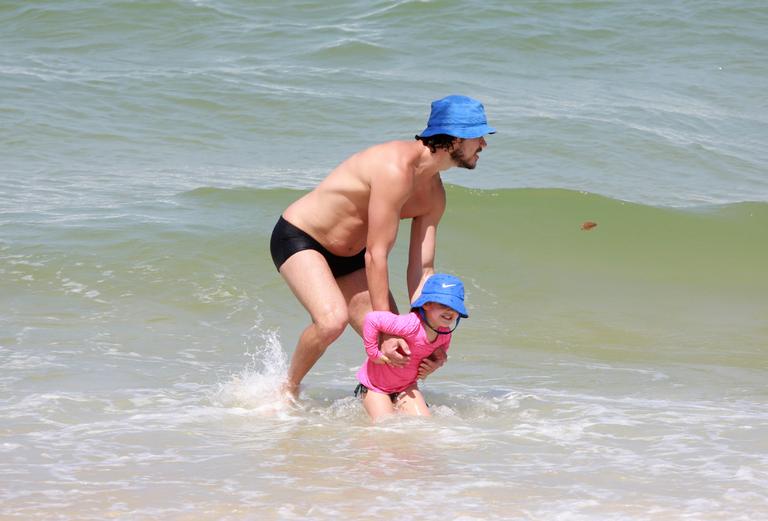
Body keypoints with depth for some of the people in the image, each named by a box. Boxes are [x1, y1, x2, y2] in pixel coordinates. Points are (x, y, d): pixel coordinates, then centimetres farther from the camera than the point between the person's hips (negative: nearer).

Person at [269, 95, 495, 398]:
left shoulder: (433, 194, -3)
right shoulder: (396, 168, -31)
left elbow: (421, 268, -3)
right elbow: (376, 254, -31)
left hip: (347, 258, 9)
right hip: (298, 239, -9)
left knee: (399, 349, -1)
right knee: (333, 319, -33)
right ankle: (289, 388, -9)